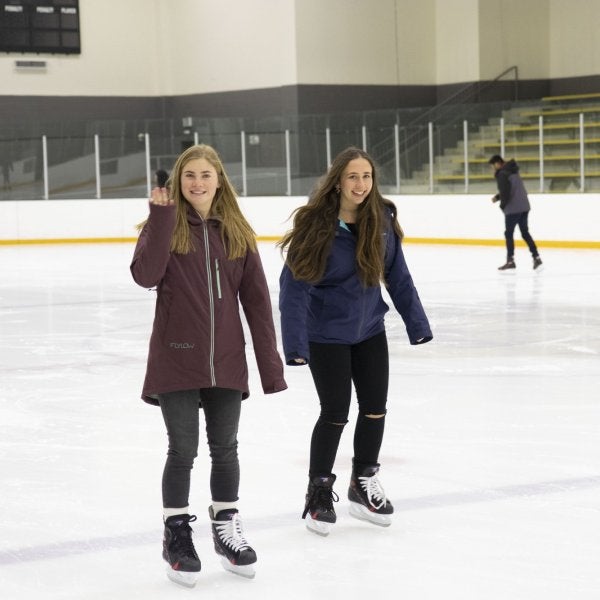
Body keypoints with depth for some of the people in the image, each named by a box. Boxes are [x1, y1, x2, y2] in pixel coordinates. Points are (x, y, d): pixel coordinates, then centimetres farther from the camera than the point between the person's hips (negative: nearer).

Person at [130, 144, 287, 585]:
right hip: (176, 361, -3)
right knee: (183, 451, 3)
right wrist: (161, 216, -23)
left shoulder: (238, 232, 4)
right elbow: (146, 275, -21)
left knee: (225, 449, 13)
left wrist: (270, 362, 1)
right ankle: (177, 533, 19)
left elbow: (256, 299, 4)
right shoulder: (166, 226, -3)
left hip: (226, 361, 3)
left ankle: (226, 527, 31)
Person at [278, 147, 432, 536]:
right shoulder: (315, 225, -21)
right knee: (336, 413, -1)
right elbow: (294, 285, -20)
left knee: (375, 408, 11)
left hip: (369, 329, 5)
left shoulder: (382, 220, -8)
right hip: (327, 335, -5)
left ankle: (364, 483, 32)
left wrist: (416, 322, 1)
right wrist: (295, 342, -24)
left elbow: (397, 275, 1)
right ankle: (319, 490, 20)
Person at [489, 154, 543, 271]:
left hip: (513, 209, -8)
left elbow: (505, 191, -19)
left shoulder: (502, 174, -11)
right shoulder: (513, 171, 18)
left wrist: (502, 205, -5)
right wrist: (498, 197, 19)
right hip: (524, 206, 8)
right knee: (525, 232, 14)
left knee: (508, 234, 1)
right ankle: (536, 257, 9)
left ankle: (510, 260, 0)